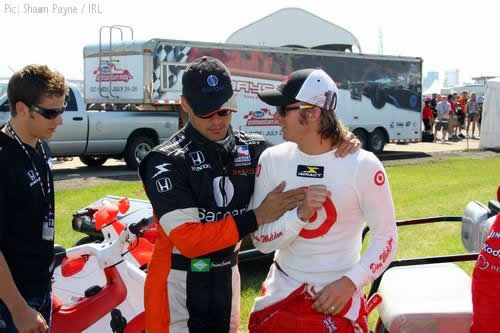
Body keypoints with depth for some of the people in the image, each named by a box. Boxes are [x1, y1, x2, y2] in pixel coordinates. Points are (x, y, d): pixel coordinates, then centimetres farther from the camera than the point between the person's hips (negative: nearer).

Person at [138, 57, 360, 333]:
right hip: (179, 285, -5)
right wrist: (258, 217, -24)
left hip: (227, 279, 5)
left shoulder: (253, 149, 0)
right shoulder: (167, 162, -16)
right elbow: (188, 239, -24)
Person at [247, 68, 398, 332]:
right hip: (281, 294, 3)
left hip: (338, 297, -2)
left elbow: (386, 237, -6)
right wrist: (300, 213, -23)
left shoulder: (362, 165, -14)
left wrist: (350, 282, -16)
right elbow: (261, 240, -8)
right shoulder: (273, 159, -7)